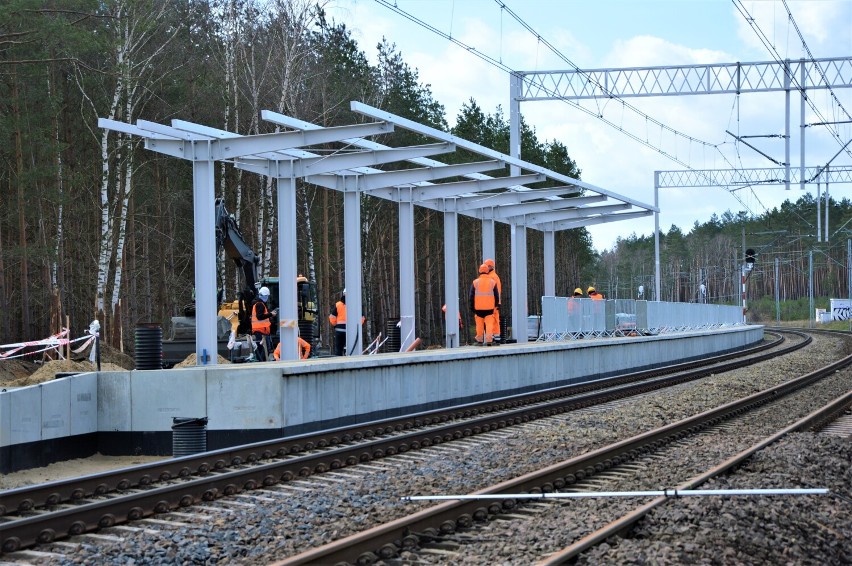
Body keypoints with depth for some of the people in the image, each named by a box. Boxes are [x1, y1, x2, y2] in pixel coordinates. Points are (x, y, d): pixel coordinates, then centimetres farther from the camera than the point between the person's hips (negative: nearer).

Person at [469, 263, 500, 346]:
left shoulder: (475, 282, 0)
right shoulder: (492, 282, 2)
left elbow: (472, 296, 0)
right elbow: (496, 296, 4)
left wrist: (472, 308, 6)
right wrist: (496, 305, 16)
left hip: (478, 307, 0)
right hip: (489, 307, 0)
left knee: (479, 324, 8)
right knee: (489, 323, -2)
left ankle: (479, 340, 13)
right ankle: (489, 340, -12)